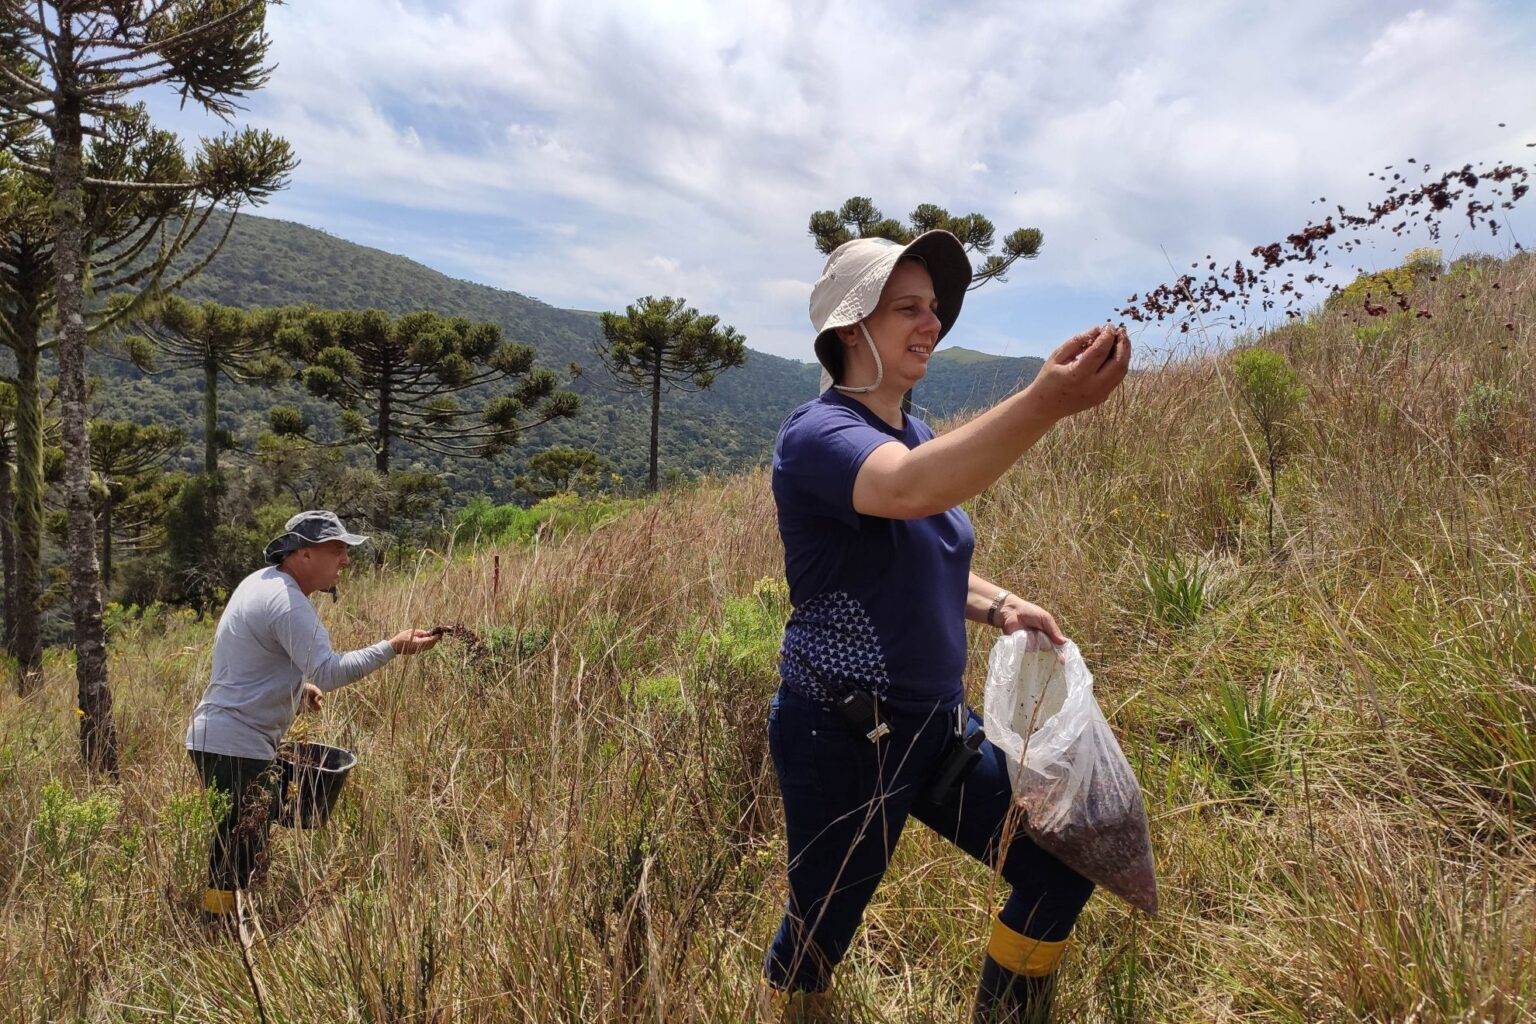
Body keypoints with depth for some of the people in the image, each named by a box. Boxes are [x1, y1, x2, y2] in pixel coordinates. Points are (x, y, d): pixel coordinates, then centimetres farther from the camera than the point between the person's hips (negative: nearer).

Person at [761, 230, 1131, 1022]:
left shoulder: (915, 435, 8)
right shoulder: (817, 434, -19)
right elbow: (910, 491, -42)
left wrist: (998, 606, 3)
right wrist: (1046, 401, -54)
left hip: (940, 727, 8)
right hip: (844, 742, -8)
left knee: (1060, 871, 12)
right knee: (816, 940, 10)